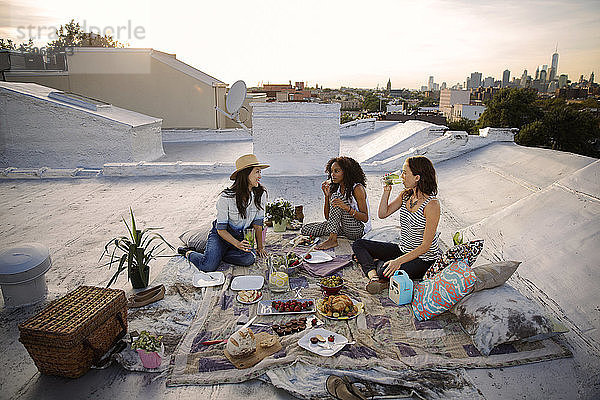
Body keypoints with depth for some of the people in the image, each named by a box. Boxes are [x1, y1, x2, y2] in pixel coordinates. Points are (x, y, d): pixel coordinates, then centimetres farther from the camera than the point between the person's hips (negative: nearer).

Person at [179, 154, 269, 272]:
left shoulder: (260, 194, -11)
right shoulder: (226, 197, -22)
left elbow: (258, 224, 0)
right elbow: (221, 229, -17)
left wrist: (260, 246, -1)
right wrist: (237, 244, -29)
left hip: (241, 237, 4)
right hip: (220, 235, -4)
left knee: (248, 259, -28)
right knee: (208, 266, -26)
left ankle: (217, 254, -3)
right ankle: (189, 253, 8)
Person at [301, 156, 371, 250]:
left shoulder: (357, 188, -14)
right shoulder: (335, 188, 5)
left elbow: (365, 218, -19)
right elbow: (328, 217, 3)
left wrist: (347, 208, -34)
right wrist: (327, 196, -9)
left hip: (359, 230, -6)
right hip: (344, 227, 7)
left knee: (336, 196, -27)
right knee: (305, 229, -6)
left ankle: (332, 240, -30)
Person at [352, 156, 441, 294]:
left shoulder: (432, 204, -22)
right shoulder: (405, 195, 0)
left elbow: (425, 246, -22)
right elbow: (383, 214, 4)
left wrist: (399, 261, -30)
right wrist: (387, 191, -7)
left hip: (424, 259, -8)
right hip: (403, 250, 8)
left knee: (384, 269, -34)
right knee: (358, 244, 2)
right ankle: (374, 276, -20)